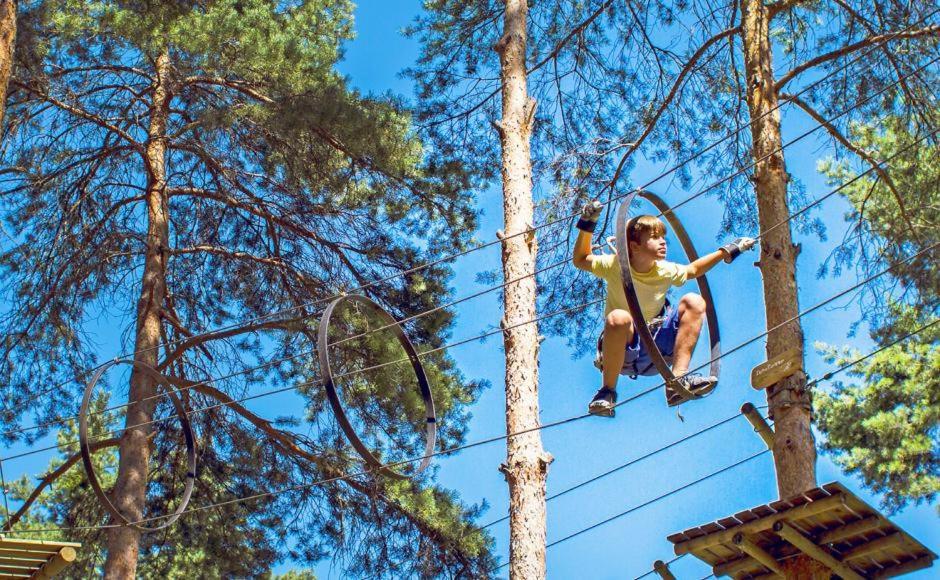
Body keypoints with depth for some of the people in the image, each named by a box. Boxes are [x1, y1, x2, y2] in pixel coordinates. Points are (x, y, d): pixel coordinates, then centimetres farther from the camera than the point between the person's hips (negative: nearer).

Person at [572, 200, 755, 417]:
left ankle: (679, 377, -21)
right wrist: (587, 224, -10)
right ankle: (607, 390, -21)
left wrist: (726, 251, 14)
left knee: (693, 302, -11)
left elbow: (693, 270, 19)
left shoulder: (666, 271, -3)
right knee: (618, 318, -39)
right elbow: (580, 261, 2)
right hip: (622, 350, -4)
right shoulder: (614, 265, -13)